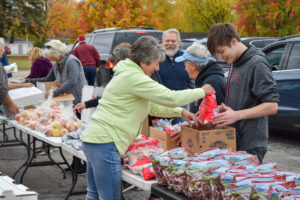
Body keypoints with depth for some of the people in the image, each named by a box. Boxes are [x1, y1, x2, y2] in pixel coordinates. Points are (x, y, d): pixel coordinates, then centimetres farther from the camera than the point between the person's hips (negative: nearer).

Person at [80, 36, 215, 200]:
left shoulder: (126, 74, 19)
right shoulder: (134, 78, -14)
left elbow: (151, 106, 26)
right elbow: (171, 98, -17)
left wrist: (181, 112, 15)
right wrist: (202, 92, -3)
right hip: (104, 143, -11)